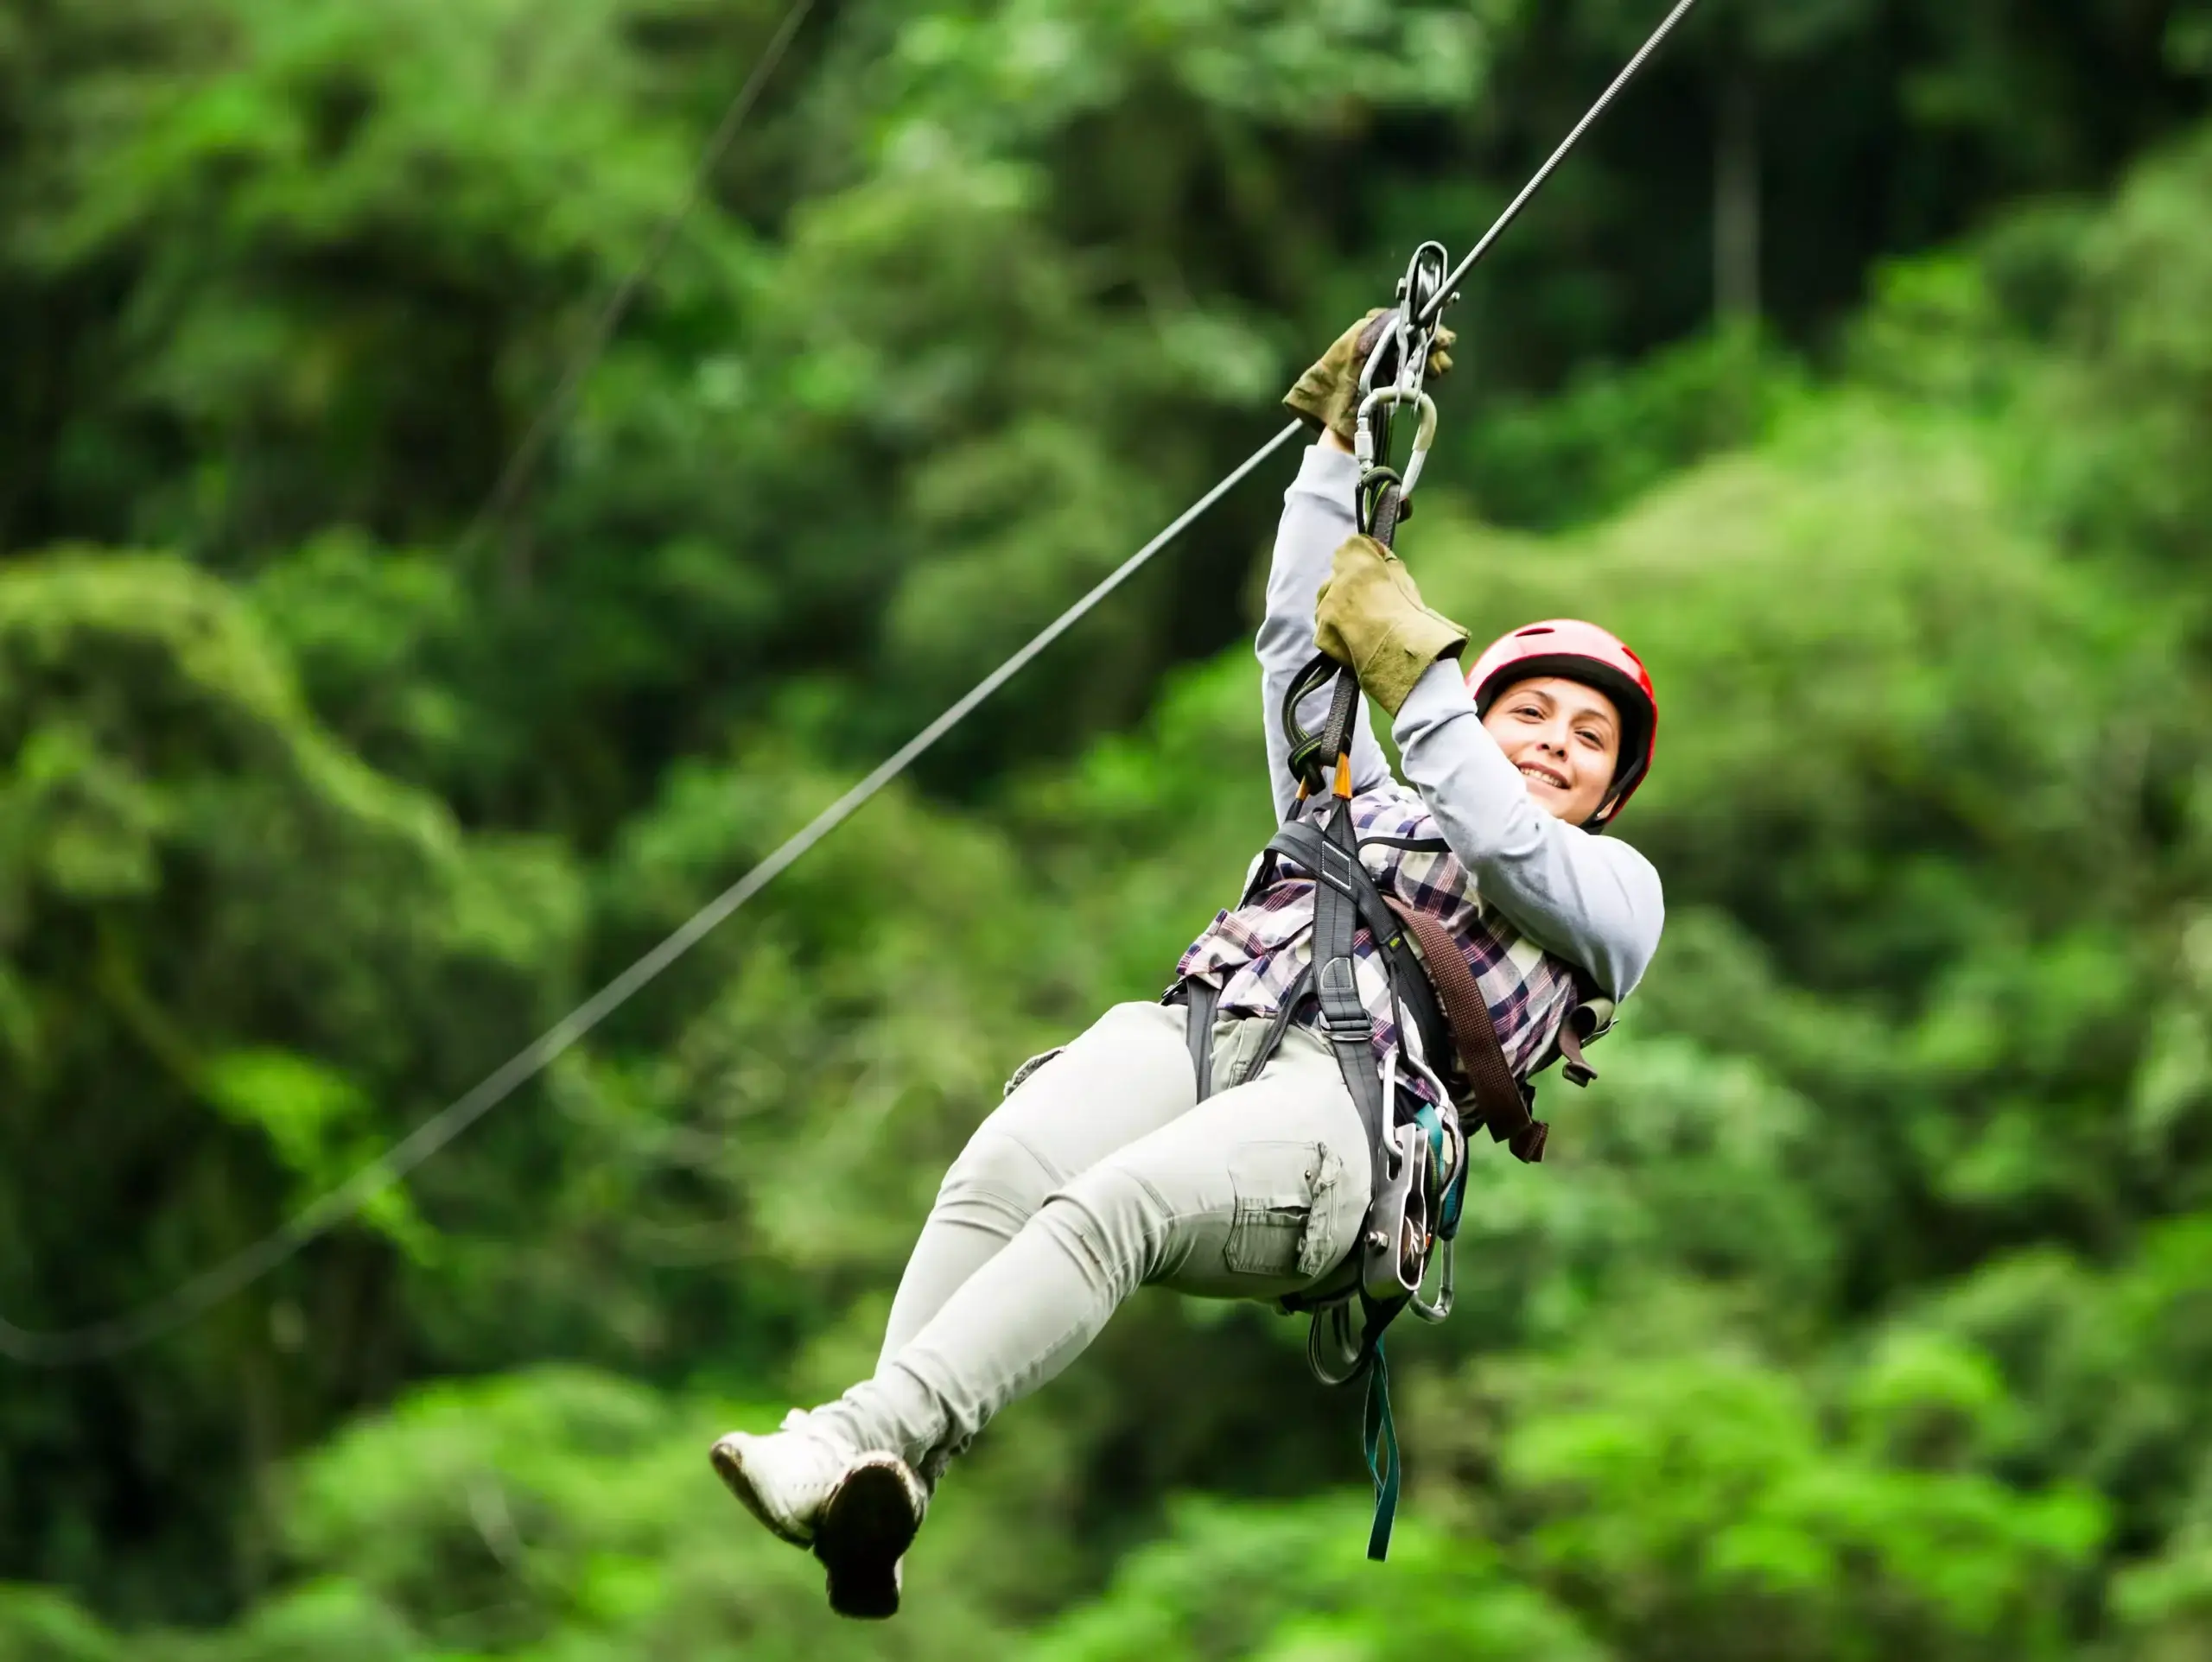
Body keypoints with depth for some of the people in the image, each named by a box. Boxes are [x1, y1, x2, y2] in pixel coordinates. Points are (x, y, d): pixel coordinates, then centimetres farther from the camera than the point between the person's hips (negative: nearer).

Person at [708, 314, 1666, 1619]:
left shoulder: (1613, 888, 27)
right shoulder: (1368, 806, 40)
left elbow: (1508, 847, 5)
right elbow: (1299, 640, 37)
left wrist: (1415, 666, 1)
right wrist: (1345, 439, 35)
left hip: (1349, 1099, -4)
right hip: (1197, 1023, 4)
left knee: (1109, 1208, -37)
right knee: (997, 1179, -33)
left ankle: (864, 1439, -52)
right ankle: (875, 1506, -50)